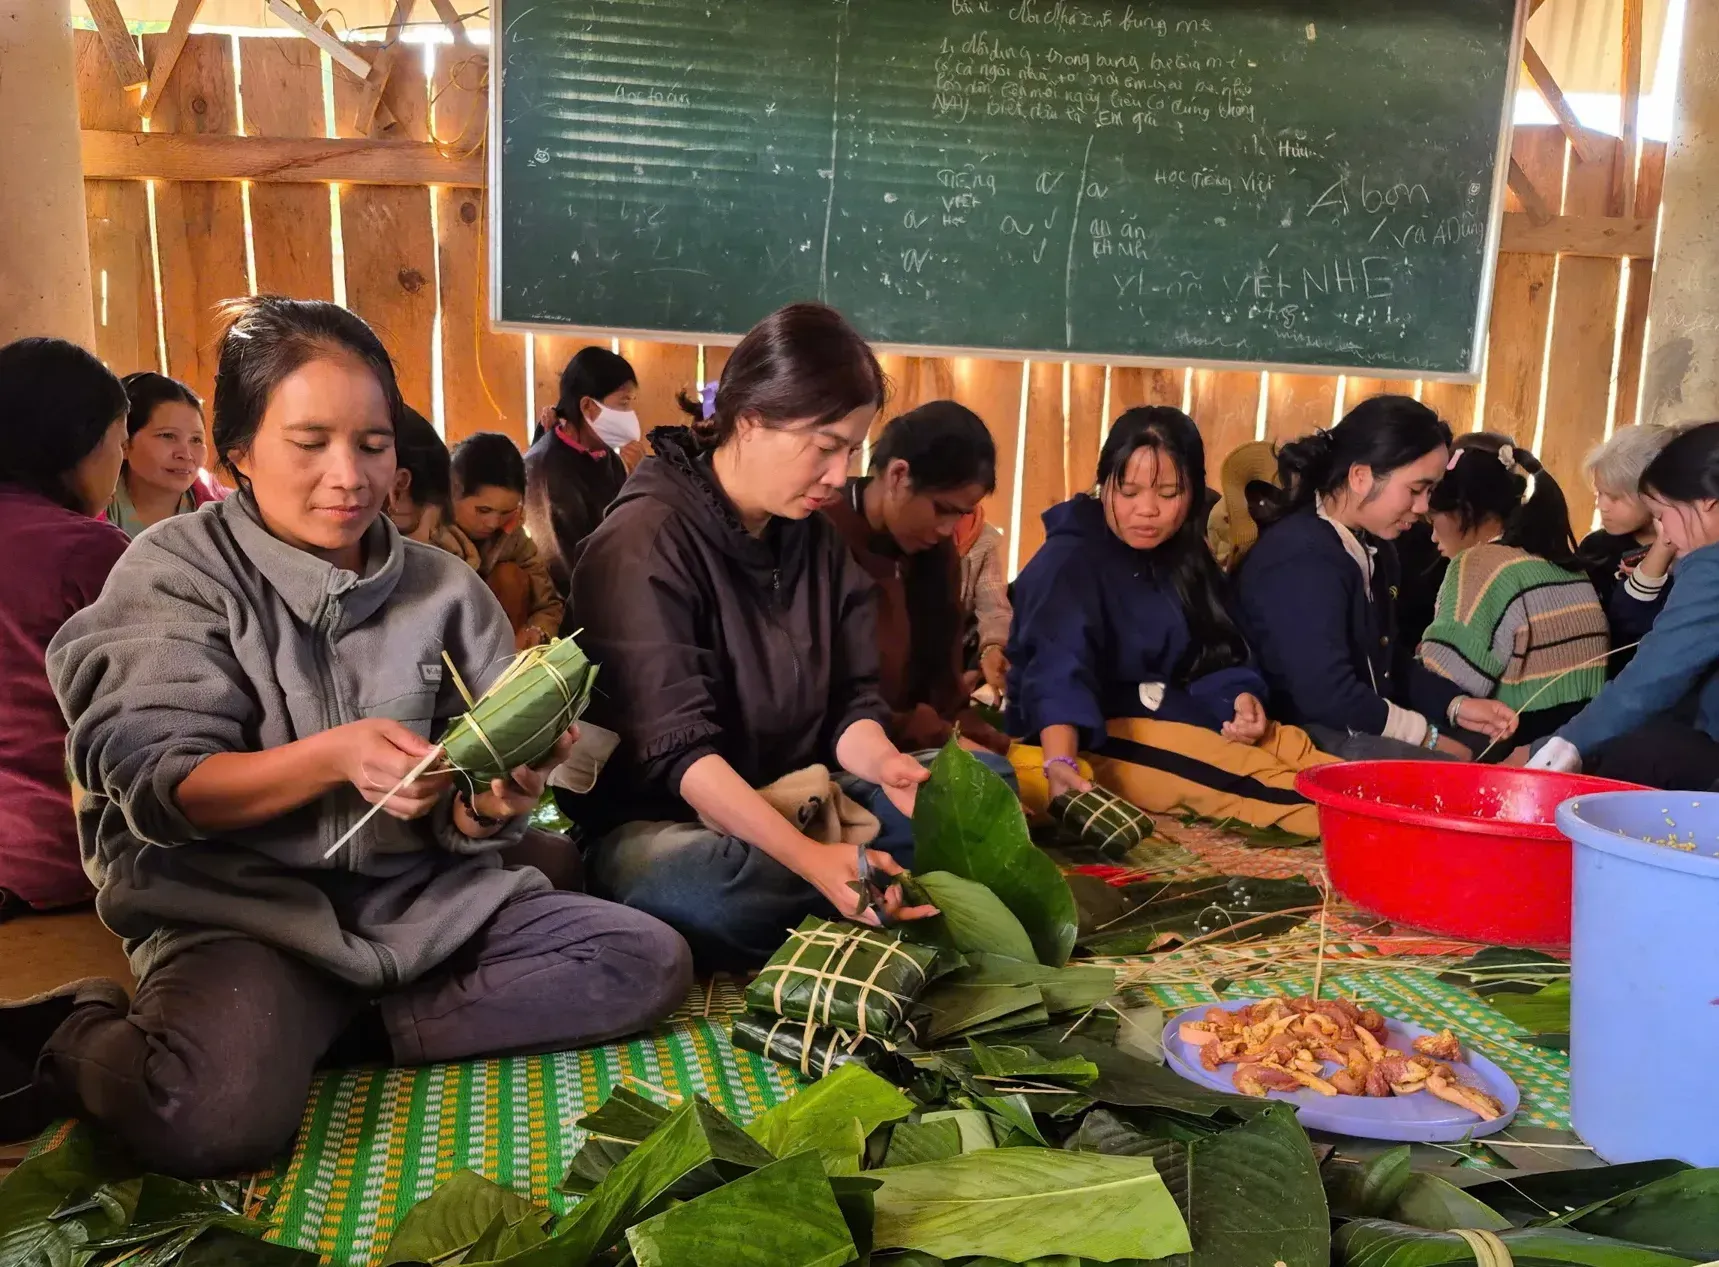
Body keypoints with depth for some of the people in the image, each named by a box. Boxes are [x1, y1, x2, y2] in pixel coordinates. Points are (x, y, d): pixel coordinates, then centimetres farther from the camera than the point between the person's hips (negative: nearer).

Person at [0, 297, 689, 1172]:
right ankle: (79, 1040, 2)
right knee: (214, 1114, -34)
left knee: (650, 962, -13)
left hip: (422, 897, 5)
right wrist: (333, 756, -26)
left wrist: (491, 804, -22)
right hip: (240, 904, -4)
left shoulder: (445, 590, 6)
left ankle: (331, 1031, -9)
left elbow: (458, 823, 3)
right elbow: (159, 785, -10)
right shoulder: (176, 568, -1)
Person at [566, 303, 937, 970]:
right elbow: (676, 748, -25)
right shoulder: (645, 542, -17)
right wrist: (810, 858, -38)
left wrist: (884, 764, -22)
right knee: (691, 883, -41)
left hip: (793, 807, 7)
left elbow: (850, 700, 3)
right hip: (658, 822, -6)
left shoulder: (818, 540, 6)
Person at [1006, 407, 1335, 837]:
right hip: (1097, 735, -8)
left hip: (1171, 716, 8)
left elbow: (1215, 656, 10)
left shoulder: (1185, 558, 10)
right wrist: (1060, 763, -48)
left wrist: (1240, 697, -13)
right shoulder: (1069, 562, -16)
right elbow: (1058, 669, -32)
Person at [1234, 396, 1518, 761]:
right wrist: (1429, 737, -16)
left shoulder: (1374, 548, 12)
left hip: (1365, 728, 10)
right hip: (1308, 738, -10)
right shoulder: (1302, 560, -22)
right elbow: (1328, 698, -28)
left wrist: (1454, 706, 2)